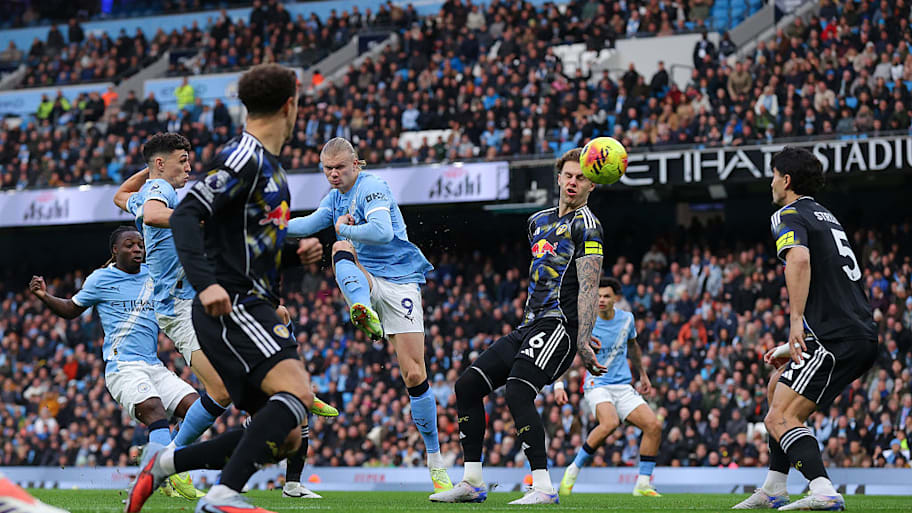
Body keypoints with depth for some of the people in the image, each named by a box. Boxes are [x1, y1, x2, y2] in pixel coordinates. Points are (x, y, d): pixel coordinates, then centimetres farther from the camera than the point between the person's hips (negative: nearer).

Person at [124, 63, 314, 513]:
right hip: (232, 307, -10)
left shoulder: (268, 164, 20)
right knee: (298, 392, -28)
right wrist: (206, 283, -32)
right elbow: (184, 217, -21)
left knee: (284, 437, 5)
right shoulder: (243, 157, -10)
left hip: (253, 308, 10)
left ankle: (164, 462, 13)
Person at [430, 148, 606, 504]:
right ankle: (472, 482, 5)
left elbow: (589, 287, -15)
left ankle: (543, 488, -28)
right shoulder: (540, 221, 20)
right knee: (468, 384, 2)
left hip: (559, 324, -9)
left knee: (517, 392, -26)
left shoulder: (585, 224, -5)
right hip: (529, 327, 9)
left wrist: (583, 342, -24)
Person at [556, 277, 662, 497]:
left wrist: (642, 375, 30)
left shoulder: (626, 318, 4)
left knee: (654, 426, -13)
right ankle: (572, 472, -20)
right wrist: (558, 384, -15)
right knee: (609, 423, -35)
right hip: (597, 386, -5)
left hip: (623, 386, 5)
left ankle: (643, 485, -3)